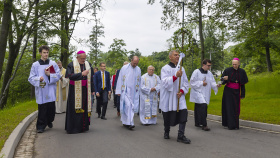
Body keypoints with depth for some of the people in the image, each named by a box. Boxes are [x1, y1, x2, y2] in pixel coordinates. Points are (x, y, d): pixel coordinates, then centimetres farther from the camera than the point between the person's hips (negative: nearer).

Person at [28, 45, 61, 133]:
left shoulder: (53, 64, 8)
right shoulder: (35, 65, 5)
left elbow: (58, 75, 4)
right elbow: (31, 78, 3)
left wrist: (50, 75, -11)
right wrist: (38, 79, -16)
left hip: (51, 91, 1)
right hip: (41, 91, -1)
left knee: (51, 108, 4)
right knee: (42, 109, -2)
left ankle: (49, 121, 30)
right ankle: (41, 126, 8)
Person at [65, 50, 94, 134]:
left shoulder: (88, 65, 9)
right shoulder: (71, 65, -3)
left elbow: (91, 79, 12)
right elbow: (70, 76, -17)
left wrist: (92, 90, 11)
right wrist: (81, 74, -24)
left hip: (86, 90, 4)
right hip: (75, 90, -4)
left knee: (85, 108, 6)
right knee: (75, 109, -3)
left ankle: (83, 126, 17)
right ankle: (73, 128, 5)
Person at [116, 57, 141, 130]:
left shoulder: (138, 70, 7)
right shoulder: (124, 68, -3)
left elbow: (139, 81, 13)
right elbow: (120, 79, -1)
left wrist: (138, 92, 9)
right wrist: (119, 91, -4)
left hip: (134, 92, 4)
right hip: (126, 90, -4)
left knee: (132, 107, 3)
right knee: (128, 105, -14)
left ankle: (125, 122, 15)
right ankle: (130, 123, -12)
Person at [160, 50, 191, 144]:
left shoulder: (181, 69, 10)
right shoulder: (165, 68, -3)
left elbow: (186, 82, 11)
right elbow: (165, 82, -17)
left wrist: (182, 91, -6)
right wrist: (176, 76, -27)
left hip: (179, 96, 3)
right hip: (168, 97, -3)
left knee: (183, 113, -11)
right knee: (167, 116, 7)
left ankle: (181, 136, -6)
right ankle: (166, 132, 33)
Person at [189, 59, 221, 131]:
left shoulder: (209, 73, 10)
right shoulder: (196, 72, -10)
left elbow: (212, 82, 10)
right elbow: (192, 82, -10)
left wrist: (216, 85, -10)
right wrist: (201, 83, -16)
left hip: (205, 93, 6)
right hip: (198, 92, -6)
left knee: (199, 108, 12)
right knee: (203, 106, -21)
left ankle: (197, 123, 27)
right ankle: (204, 125, -16)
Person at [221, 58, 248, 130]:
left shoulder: (242, 72, -2)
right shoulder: (227, 70, -10)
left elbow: (243, 84, 5)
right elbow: (222, 80, -6)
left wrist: (242, 94, 4)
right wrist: (225, 79, -30)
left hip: (236, 92, 3)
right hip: (228, 91, -2)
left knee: (236, 108, 5)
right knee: (229, 107, -5)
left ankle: (235, 124, 15)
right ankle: (230, 125, -1)